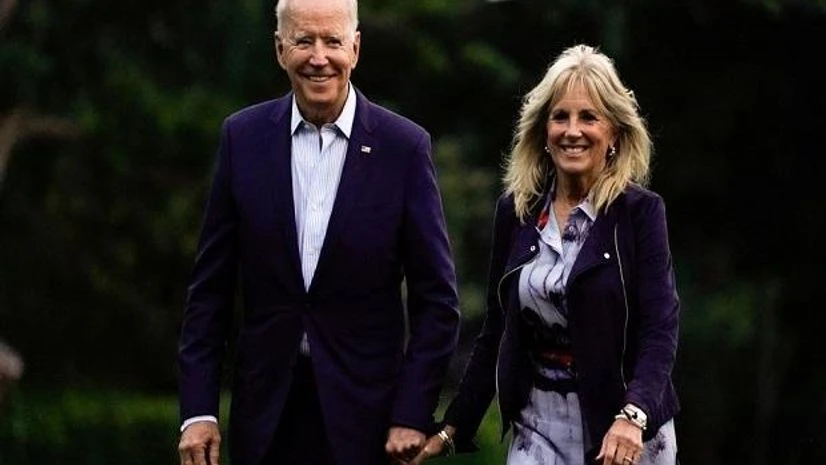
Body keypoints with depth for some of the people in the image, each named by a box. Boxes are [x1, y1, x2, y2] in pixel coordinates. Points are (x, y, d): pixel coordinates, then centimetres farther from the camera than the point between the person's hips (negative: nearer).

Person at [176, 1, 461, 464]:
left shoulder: (405, 147, -4)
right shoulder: (243, 137, 2)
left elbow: (436, 300, -1)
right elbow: (211, 289, 4)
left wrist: (413, 416, -8)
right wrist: (198, 411, -2)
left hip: (364, 413, -2)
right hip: (266, 412, 2)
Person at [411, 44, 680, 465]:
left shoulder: (640, 211, -6)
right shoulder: (515, 211, 6)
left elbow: (660, 329, -14)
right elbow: (495, 332, 11)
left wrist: (631, 417, -30)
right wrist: (452, 430, 9)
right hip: (537, 427, 3)